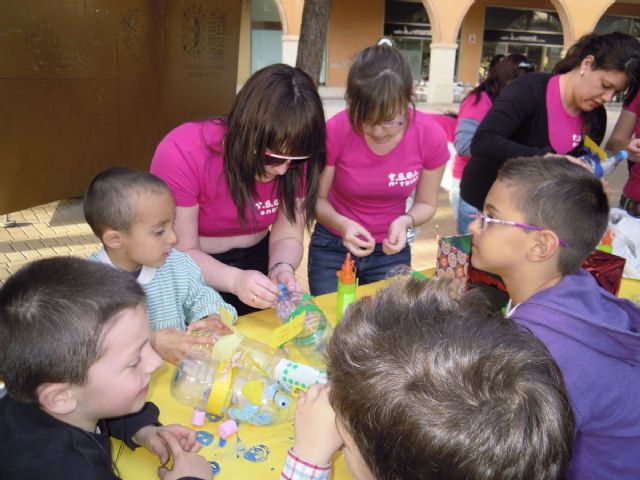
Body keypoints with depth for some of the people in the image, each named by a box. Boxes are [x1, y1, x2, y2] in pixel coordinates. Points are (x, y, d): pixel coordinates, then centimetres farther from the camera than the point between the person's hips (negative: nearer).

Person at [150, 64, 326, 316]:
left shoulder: (294, 158, -15)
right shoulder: (182, 153, -25)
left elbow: (287, 236, -9)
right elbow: (181, 252, -20)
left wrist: (282, 268, -29)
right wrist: (235, 280, -35)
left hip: (256, 263, 3)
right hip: (194, 272, -3)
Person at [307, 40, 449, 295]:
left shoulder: (431, 136, -19)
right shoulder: (335, 131, -24)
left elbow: (426, 203, -4)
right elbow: (317, 200, -11)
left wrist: (405, 222, -25)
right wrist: (342, 224, -31)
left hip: (391, 250, 1)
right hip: (332, 248, -1)